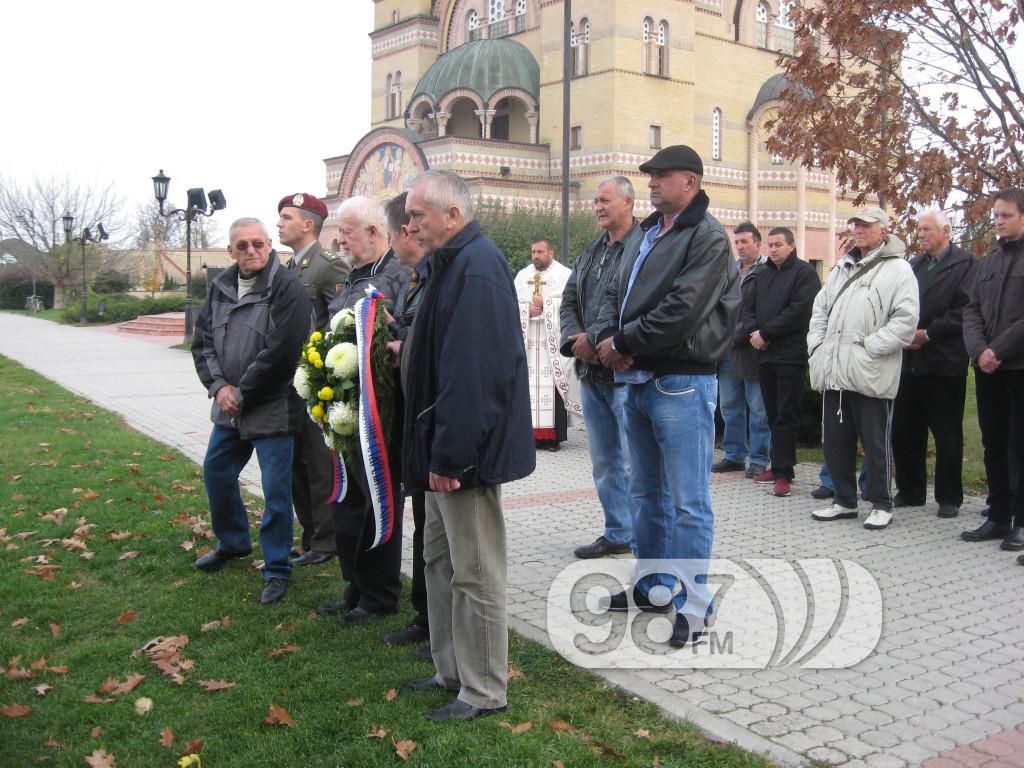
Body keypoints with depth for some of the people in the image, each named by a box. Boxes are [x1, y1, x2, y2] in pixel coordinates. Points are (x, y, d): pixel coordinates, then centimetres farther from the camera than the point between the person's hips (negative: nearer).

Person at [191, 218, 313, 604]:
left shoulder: (287, 289, -15)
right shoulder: (220, 287, 8)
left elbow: (279, 352, -21)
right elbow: (203, 341, 11)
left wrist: (242, 392, -14)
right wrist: (218, 386, -5)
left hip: (272, 409, -8)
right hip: (229, 409, 8)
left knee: (276, 490, -3)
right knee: (216, 473, 21)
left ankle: (277, 569, 12)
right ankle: (232, 542, 44)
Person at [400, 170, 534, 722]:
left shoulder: (477, 267, -20)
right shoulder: (453, 264, 14)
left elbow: (471, 371, -26)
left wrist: (449, 455, -25)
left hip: (467, 452, -11)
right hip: (445, 450, 11)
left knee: (475, 574, 1)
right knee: (441, 561, 19)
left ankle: (484, 692, 14)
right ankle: (453, 673, 32)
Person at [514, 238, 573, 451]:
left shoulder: (565, 274, 4)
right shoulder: (522, 275, 19)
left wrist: (545, 303, -7)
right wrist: (527, 309, -6)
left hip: (554, 339, -4)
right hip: (527, 340, 4)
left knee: (552, 384, -8)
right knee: (528, 384, -2)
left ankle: (554, 435, -6)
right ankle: (532, 432, 2)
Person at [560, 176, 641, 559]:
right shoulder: (591, 253, 17)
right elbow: (569, 302, 16)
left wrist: (594, 340, -17)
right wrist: (574, 339, -3)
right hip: (591, 372, 9)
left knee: (635, 464, -5)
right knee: (604, 463, 16)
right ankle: (617, 534, 28)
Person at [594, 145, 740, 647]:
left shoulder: (707, 238, -11)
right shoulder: (646, 236, 17)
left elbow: (680, 313, -21)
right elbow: (614, 294, 16)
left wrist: (622, 341, -12)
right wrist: (611, 339, -4)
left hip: (681, 384, -9)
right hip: (637, 380, 9)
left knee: (688, 503, -3)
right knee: (646, 493, 18)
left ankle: (693, 606, 7)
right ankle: (654, 585, 32)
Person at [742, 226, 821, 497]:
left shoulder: (804, 272, -3)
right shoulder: (762, 274, 18)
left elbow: (799, 311, -14)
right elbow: (747, 306, 14)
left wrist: (765, 333, -13)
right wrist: (752, 331, -6)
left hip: (791, 355, -6)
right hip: (764, 353, 6)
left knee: (786, 415, -5)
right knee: (773, 414, 10)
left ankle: (783, 472, -2)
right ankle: (778, 465, 17)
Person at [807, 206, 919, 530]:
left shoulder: (898, 269, -5)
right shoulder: (843, 267, 19)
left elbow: (905, 321, -14)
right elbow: (820, 308, 23)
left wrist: (868, 348, -17)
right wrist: (817, 346, 10)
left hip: (870, 374, -7)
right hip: (834, 372, 7)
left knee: (875, 443, 2)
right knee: (836, 442, 13)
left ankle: (882, 505, 16)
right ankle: (844, 501, 25)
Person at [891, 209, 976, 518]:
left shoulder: (965, 264, -4)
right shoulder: (913, 265, 16)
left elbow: (965, 310, -14)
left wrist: (928, 334, -16)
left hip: (945, 363, -6)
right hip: (911, 361, 6)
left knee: (947, 435, 3)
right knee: (904, 431, 9)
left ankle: (949, 498, 13)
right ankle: (910, 491, 21)